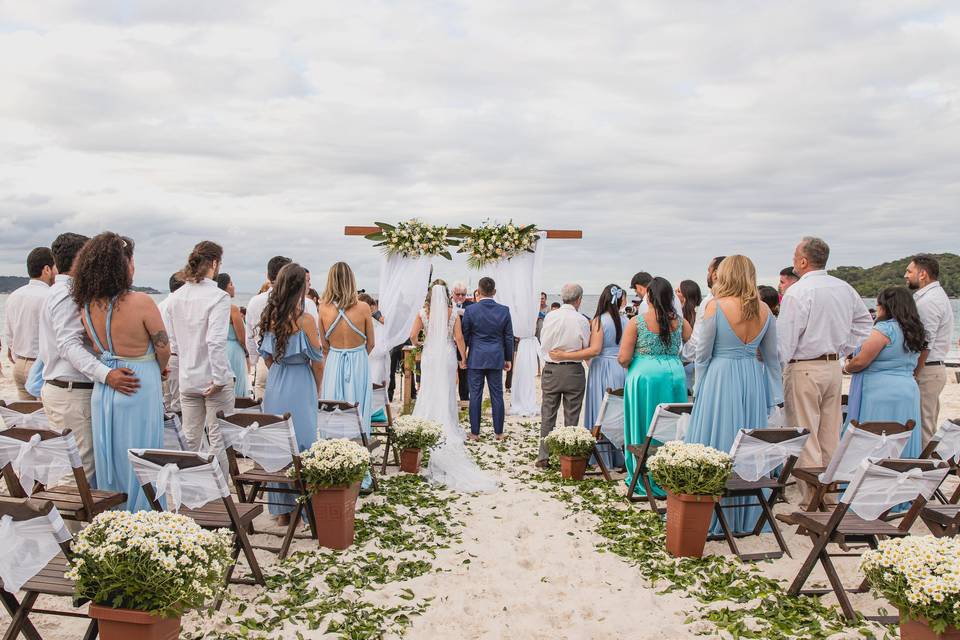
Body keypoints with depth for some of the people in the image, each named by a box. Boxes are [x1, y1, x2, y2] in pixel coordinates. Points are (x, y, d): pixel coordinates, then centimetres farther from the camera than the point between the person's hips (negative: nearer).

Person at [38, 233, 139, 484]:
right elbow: (69, 345, -25)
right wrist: (106, 374, -36)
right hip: (73, 393, -11)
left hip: (55, 387, 11)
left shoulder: (56, 293, 19)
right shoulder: (68, 295, -14)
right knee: (85, 469, -7)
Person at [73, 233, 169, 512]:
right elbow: (163, 349, -11)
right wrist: (157, 370, 8)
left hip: (103, 387, 6)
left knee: (110, 456, 17)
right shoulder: (141, 303, -19)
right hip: (140, 386, -5)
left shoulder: (88, 305, -2)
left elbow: (97, 347, 8)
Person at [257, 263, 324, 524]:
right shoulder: (304, 319, -15)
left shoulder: (269, 316, 1)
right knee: (301, 444, 4)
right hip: (300, 387, -5)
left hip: (274, 385, 5)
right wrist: (317, 389, 9)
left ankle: (281, 510, 19)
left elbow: (267, 357, 8)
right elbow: (317, 360, -7)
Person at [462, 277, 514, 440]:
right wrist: (508, 358, 13)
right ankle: (499, 432, 14)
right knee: (497, 396, 8)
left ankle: (475, 433, 10)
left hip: (475, 359, -2)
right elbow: (509, 337, 3)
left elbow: (464, 336, -1)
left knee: (475, 395, 4)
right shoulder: (504, 310, -2)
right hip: (496, 359, 2)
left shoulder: (470, 310, -7)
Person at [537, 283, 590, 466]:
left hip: (551, 370, 1)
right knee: (572, 417, 8)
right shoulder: (582, 320, -9)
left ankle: (543, 456, 11)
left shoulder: (550, 317, -5)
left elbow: (543, 344, 3)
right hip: (574, 371, -1)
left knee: (547, 415, 9)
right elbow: (587, 350, -1)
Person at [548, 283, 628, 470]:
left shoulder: (599, 320, -10)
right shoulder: (625, 321, 4)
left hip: (603, 369, -4)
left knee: (602, 412, 3)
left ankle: (605, 458, 6)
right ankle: (620, 456, 18)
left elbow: (594, 350, -17)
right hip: (622, 369, 5)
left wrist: (565, 356, -16)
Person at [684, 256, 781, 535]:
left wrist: (699, 388, 8)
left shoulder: (715, 307, -10)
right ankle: (748, 519, 22)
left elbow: (703, 354, -6)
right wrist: (773, 396, 17)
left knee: (719, 444, 3)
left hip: (720, 379, -5)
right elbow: (771, 358, 10)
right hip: (754, 381, 5)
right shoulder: (764, 311, 4)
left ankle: (717, 518, 9)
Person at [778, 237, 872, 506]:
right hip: (834, 367, 7)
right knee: (830, 437, 13)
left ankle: (813, 501, -1)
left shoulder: (797, 292, -14)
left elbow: (784, 338, -16)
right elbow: (864, 321, 22)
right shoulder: (845, 289, 9)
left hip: (804, 369, -7)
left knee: (805, 439, -2)